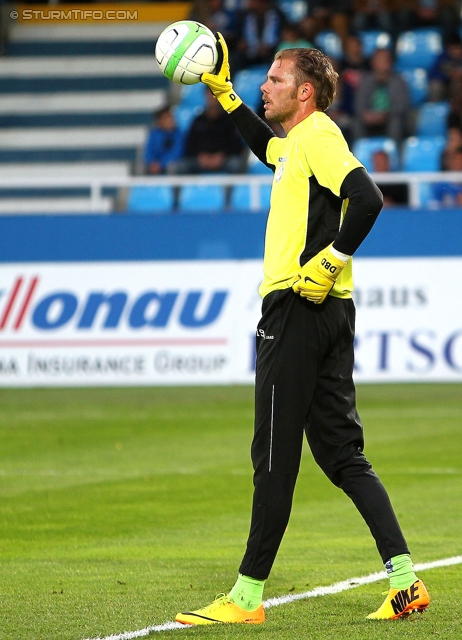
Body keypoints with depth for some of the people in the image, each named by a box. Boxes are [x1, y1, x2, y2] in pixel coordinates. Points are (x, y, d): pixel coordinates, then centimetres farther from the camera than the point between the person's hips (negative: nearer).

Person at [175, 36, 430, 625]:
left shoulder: (318, 135, -9)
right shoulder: (298, 143, 19)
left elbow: (367, 199, -24)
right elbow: (266, 147, 44)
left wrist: (331, 261, -20)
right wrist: (224, 93, 39)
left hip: (298, 307, -10)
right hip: (330, 314, 10)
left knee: (275, 457, -4)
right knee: (342, 455, 8)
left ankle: (248, 597, 0)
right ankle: (404, 580, 1)